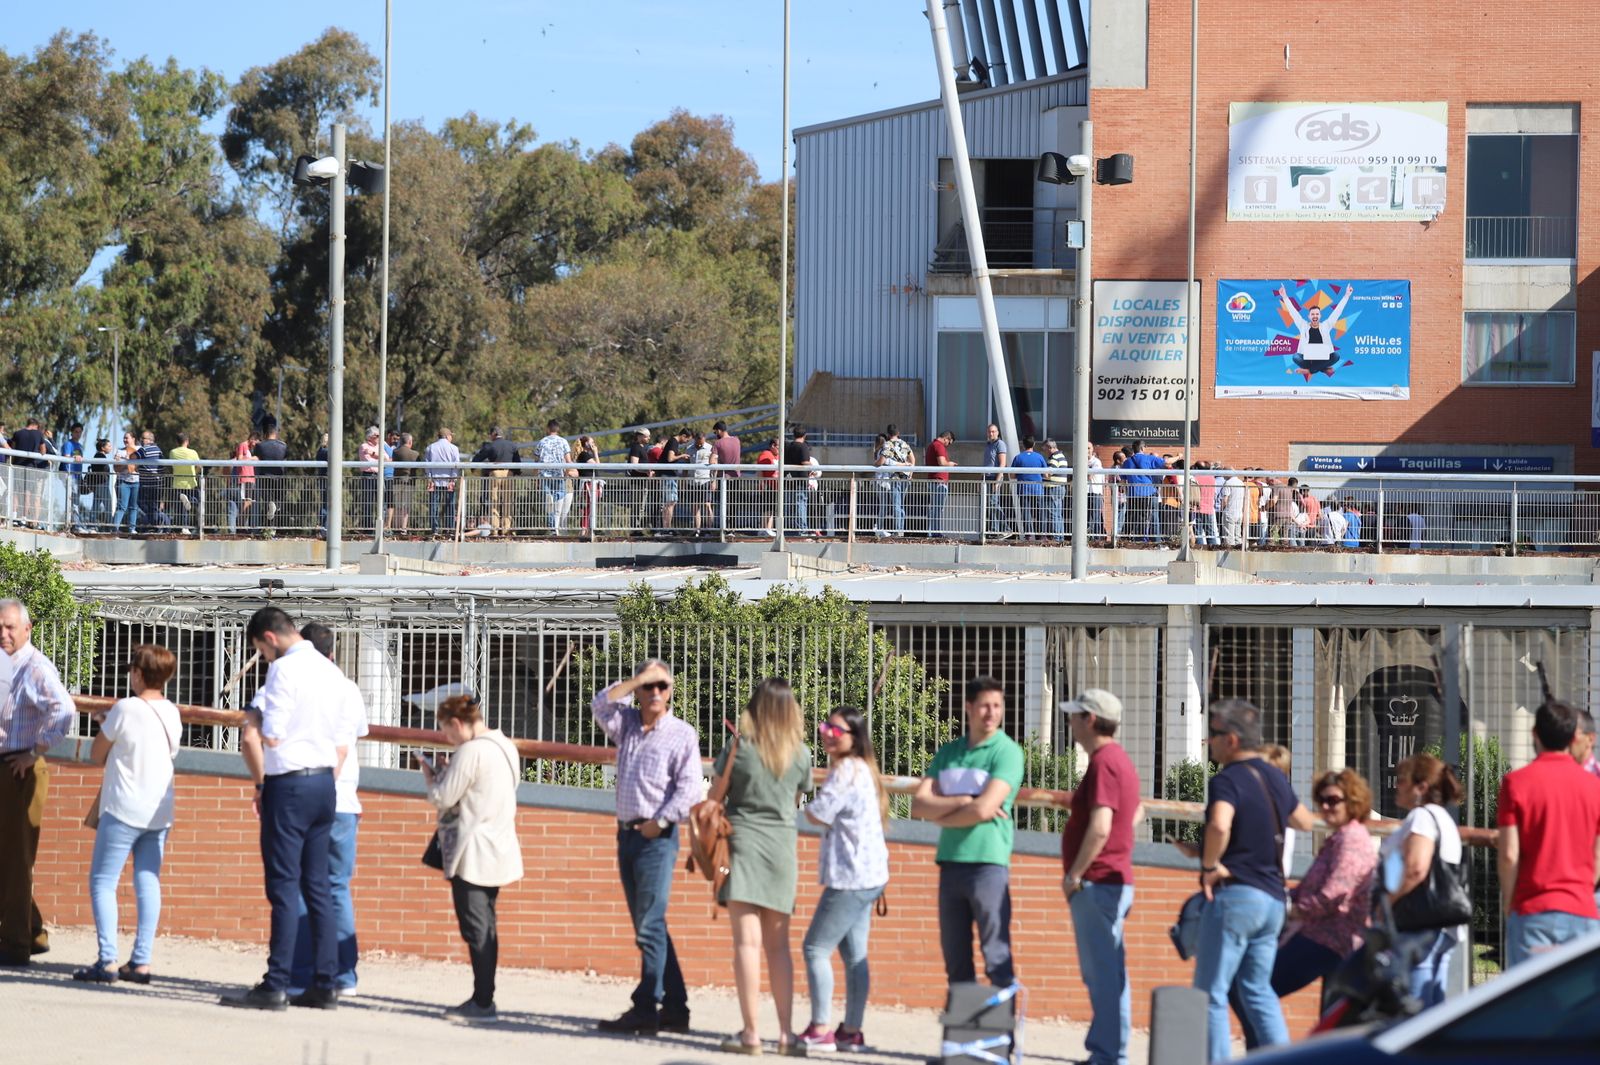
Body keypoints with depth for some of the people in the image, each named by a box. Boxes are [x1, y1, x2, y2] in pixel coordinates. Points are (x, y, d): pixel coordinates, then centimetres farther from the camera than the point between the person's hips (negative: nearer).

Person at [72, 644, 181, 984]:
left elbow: (97, 756, -4)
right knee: (148, 883, 6)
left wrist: (103, 724, 15)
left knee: (102, 882, -1)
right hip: (159, 812, 6)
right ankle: (141, 961, 3)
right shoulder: (172, 714, 6)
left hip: (124, 809, -6)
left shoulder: (126, 709, -12)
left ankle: (107, 961, -10)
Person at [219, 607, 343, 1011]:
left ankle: (276, 985, -7)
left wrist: (254, 714, 2)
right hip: (325, 782, 8)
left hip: (290, 784, -8)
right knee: (317, 885, 10)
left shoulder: (285, 670, -12)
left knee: (284, 886, -7)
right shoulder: (330, 672, 14)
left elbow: (270, 736, -17)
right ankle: (325, 984, 9)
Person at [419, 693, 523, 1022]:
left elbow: (442, 798, -15)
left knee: (476, 927, -7)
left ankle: (483, 1001, -9)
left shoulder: (471, 752, -16)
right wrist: (447, 773, 15)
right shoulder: (505, 747, 13)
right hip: (497, 852, 10)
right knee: (485, 926, 14)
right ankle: (483, 998, 18)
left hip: (472, 855, -10)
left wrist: (429, 774, 3)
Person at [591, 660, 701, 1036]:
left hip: (657, 837, -7)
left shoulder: (682, 734, -4)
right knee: (648, 926, 9)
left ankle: (646, 1008, -11)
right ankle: (674, 1008, 13)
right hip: (627, 833, 7)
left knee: (650, 926, -10)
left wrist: (660, 822, -16)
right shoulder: (627, 725, 13)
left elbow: (689, 789, -10)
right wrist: (638, 679, -8)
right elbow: (602, 705, -3)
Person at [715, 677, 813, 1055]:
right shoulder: (800, 753, 2)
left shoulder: (739, 749, -4)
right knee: (778, 945, 10)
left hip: (743, 843, -3)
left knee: (747, 940, -6)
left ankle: (750, 1032, -11)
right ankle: (786, 1033, 6)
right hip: (782, 847, 3)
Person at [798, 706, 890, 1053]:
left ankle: (820, 1029, -8)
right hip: (867, 877, 10)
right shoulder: (863, 769, 17)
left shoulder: (846, 770, -15)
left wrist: (807, 806, 3)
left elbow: (817, 813, -15)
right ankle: (851, 1031, 13)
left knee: (816, 948, -7)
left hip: (851, 878, -10)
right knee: (854, 955, 11)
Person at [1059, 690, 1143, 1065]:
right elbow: (1135, 812, 32)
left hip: (1098, 883, -11)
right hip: (1114, 879, 11)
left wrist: (1075, 874, -17)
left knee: (1104, 973, -9)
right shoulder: (1119, 759, 16)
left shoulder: (1103, 763, -16)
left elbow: (1100, 827, -25)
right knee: (1100, 973, 15)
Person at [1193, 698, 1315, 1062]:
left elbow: (1219, 826, -35)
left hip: (1235, 894, -8)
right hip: (1273, 899, 8)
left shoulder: (1228, 780, -14)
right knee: (1258, 990, 17)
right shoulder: (1276, 778, 12)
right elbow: (1304, 821, 30)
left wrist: (1211, 865, -20)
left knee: (1210, 992, -1)